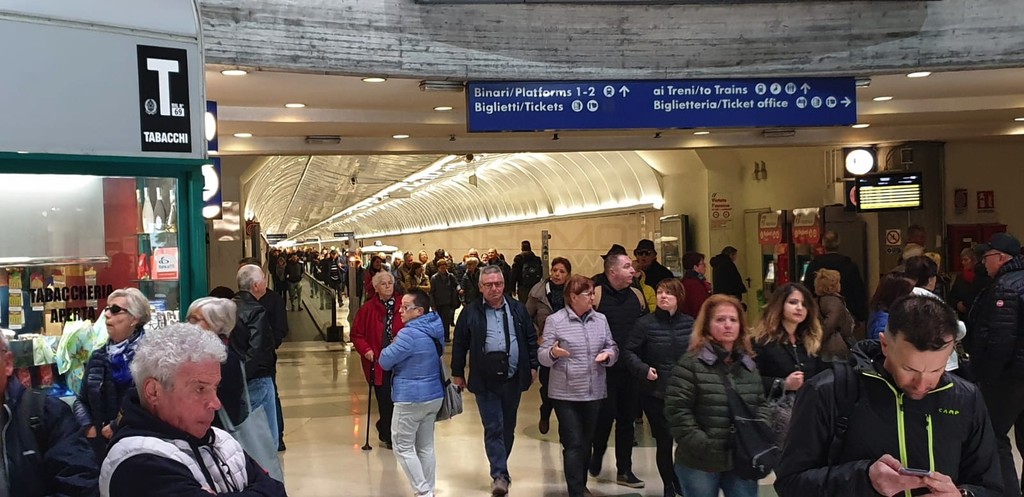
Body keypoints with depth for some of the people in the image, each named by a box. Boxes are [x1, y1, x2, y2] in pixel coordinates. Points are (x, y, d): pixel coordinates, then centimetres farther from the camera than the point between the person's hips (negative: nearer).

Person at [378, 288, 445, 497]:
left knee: (403, 447, 3)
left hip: (411, 398, -8)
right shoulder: (436, 329, 5)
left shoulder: (410, 334, -22)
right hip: (434, 395, 8)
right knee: (426, 446, 15)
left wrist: (392, 346, 5)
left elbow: (385, 362, -15)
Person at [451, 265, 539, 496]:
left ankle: (500, 468, 30)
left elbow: (531, 339, 12)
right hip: (485, 381, -3)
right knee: (493, 428, -6)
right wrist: (457, 373, 5)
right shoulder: (471, 312, -2)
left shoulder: (517, 309, 5)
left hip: (513, 379, 3)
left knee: (508, 427, 13)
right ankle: (500, 475, -4)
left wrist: (533, 366, 8)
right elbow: (459, 344, 3)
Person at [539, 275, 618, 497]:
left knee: (586, 443, 16)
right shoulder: (555, 320, -7)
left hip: (594, 393, 5)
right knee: (573, 444, -5)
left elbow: (613, 348, 10)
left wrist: (607, 354, -12)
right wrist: (553, 353, -30)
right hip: (565, 394, -4)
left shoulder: (601, 319, 5)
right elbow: (542, 355, -8)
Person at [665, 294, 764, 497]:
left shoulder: (748, 366, 10)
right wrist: (703, 446, -18)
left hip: (742, 461, 5)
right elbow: (677, 411, -14)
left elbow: (761, 407, 15)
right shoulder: (691, 363, -9)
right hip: (699, 463, -5)